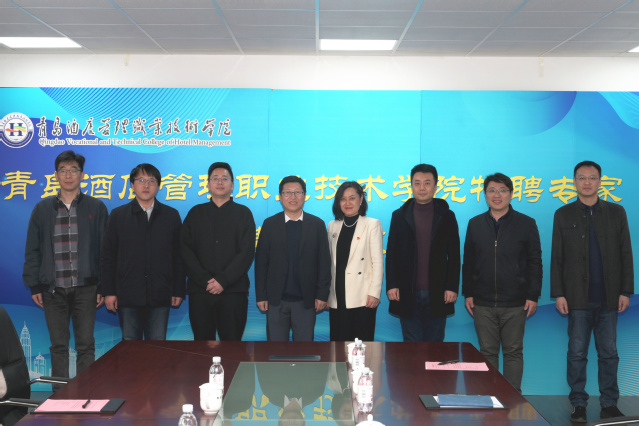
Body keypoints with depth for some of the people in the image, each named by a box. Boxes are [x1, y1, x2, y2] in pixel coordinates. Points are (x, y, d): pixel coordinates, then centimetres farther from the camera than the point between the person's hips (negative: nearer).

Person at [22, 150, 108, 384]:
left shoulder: (96, 208, 3)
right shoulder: (42, 209, 8)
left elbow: (105, 249, 2)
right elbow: (32, 250, 10)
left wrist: (103, 286, -3)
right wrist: (34, 285, 3)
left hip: (85, 287, -1)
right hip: (53, 288, 2)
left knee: (85, 344, 2)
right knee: (58, 345, 7)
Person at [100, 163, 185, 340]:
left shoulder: (171, 216, 8)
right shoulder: (118, 215, 7)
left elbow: (178, 256, 7)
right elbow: (107, 257, 5)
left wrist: (179, 291, 2)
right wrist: (109, 292, -1)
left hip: (160, 297, 0)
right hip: (128, 297, 0)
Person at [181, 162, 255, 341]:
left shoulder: (243, 213, 8)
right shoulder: (196, 213, 13)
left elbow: (247, 252, -2)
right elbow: (185, 250, 3)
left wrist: (223, 280, -11)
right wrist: (204, 279, -9)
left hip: (233, 291, -1)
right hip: (200, 291, 2)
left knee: (232, 341, -1)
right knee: (202, 342, 3)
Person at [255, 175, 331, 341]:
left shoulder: (317, 225, 3)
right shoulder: (269, 224, 4)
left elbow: (324, 262, 1)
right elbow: (261, 262, 3)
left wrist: (322, 295, -4)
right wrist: (261, 296, -2)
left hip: (306, 301, 0)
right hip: (276, 300, 1)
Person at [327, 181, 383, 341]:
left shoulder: (372, 224, 0)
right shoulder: (333, 226, 13)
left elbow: (378, 262, -4)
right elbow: (330, 261, 14)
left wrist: (374, 293, -11)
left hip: (362, 298, -4)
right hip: (338, 298, 4)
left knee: (362, 340, -2)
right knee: (338, 339, 5)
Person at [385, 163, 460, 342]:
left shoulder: (447, 216, 6)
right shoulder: (399, 216, 7)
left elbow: (454, 256, 5)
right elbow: (391, 253, 5)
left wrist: (452, 287, -3)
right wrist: (391, 285, -3)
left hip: (437, 294, 0)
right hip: (408, 293, 0)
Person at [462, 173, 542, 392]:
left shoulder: (526, 224, 1)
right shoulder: (475, 224, 8)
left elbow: (535, 263, 1)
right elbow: (468, 262, 10)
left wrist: (533, 296, -4)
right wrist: (468, 293, 4)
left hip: (515, 303, -2)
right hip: (483, 302, 2)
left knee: (513, 351, 6)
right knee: (487, 352, 8)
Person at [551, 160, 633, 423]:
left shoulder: (616, 212, 7)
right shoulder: (563, 215, 4)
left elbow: (626, 254, 5)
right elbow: (557, 258, 2)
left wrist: (626, 291, -1)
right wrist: (558, 294, -4)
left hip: (609, 298, 1)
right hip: (578, 298, -1)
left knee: (609, 352, 7)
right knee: (577, 353, 3)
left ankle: (609, 404, 17)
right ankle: (578, 404, 13)